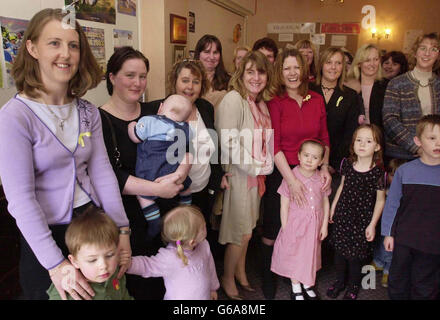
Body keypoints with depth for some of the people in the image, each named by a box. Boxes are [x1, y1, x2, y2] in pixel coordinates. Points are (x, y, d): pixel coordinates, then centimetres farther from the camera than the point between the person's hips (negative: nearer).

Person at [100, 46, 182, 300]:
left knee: (159, 280, 14)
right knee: (132, 283, 7)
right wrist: (157, 188, -23)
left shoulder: (153, 113, 6)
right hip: (124, 219, -4)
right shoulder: (99, 120, -10)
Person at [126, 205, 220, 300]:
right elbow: (148, 265, -25)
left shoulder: (204, 245, -13)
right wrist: (129, 263, -44)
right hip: (179, 297, -4)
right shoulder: (169, 259, -32)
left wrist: (213, 288, 15)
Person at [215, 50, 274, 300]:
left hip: (256, 175, 7)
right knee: (242, 233, 3)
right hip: (237, 175, -7)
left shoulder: (261, 102, 7)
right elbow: (229, 145, -23)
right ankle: (228, 279, 27)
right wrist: (256, 168, -15)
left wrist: (264, 166, 3)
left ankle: (240, 271, 41)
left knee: (247, 228, 20)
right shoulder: (233, 100, -18)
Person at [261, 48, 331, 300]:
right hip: (280, 173, -3)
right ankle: (269, 279, 28)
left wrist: (324, 167, -1)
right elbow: (273, 145, -11)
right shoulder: (275, 103, -7)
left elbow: (324, 139, 12)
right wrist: (291, 179, -15)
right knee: (272, 231, 7)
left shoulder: (317, 100, 5)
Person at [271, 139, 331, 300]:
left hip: (314, 225, 3)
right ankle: (296, 289, 30)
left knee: (311, 254, 18)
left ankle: (308, 284, 41)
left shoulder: (321, 179, -5)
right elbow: (284, 206, -10)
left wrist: (324, 225, 3)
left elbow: (326, 202, 5)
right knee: (294, 256, 10)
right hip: (295, 224, -3)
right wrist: (285, 229, -9)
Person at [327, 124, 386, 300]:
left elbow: (380, 200, -6)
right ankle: (340, 281, 39)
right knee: (339, 251, 13)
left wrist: (372, 224, -6)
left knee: (354, 256, 5)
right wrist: (333, 208, 15)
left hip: (362, 220, -3)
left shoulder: (378, 173, -14)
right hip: (342, 215, 4)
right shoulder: (347, 164, -3)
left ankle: (353, 286, 32)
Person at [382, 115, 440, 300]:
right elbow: (392, 204, 3)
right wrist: (388, 233, 4)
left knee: (424, 287, 15)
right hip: (403, 240, 1)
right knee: (398, 280, 16)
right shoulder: (405, 171, -4)